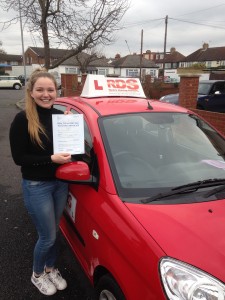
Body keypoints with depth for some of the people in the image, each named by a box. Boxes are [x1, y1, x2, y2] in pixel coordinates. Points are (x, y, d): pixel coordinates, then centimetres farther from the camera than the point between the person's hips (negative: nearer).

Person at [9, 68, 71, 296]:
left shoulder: (61, 115, 1)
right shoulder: (22, 119, -14)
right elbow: (18, 157, -15)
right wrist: (51, 159, -23)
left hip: (60, 183, 5)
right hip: (36, 186, -5)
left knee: (54, 232, 20)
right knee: (48, 236, 7)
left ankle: (50, 269, 45)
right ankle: (37, 275, 36)